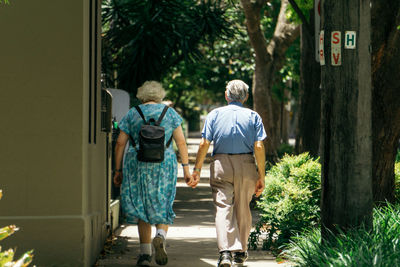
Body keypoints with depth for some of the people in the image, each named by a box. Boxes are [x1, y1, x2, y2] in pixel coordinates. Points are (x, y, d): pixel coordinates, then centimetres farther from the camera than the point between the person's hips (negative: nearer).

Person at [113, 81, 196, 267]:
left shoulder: (132, 114, 7)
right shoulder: (170, 113, 7)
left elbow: (120, 143, 3)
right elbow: (181, 142, 1)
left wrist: (118, 170, 8)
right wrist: (186, 168, 2)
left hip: (137, 165, 0)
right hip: (164, 164, 0)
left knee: (141, 209, 8)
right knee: (162, 207, 10)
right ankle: (160, 236, -19)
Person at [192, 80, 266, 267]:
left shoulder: (215, 114, 5)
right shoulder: (253, 116, 4)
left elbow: (204, 144, -3)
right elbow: (259, 147, -4)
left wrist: (197, 169, 2)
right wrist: (261, 176, -1)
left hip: (220, 164, -1)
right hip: (246, 166, 1)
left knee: (223, 208, -4)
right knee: (243, 209, 14)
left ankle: (225, 251, -20)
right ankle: (240, 252, 24)